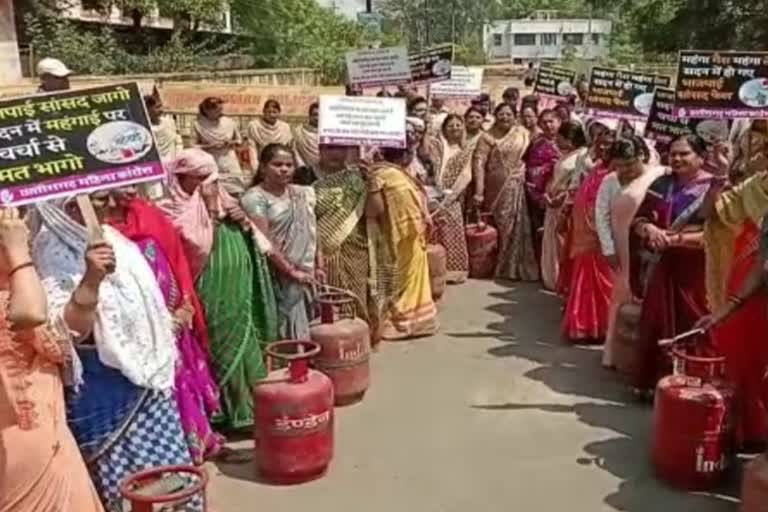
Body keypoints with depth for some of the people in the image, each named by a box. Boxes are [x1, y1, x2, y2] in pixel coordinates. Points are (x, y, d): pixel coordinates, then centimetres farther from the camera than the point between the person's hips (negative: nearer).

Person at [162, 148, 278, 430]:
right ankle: (222, 414, 14)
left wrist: (245, 223, -4)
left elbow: (254, 246, 15)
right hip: (212, 300, -7)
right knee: (221, 355, -1)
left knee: (244, 350, 15)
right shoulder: (177, 212, -9)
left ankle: (246, 408, 29)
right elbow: (200, 247, -26)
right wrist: (209, 211, -20)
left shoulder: (222, 202, 11)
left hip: (239, 296, 7)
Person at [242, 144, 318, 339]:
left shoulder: (302, 194, 10)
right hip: (276, 277, -6)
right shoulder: (255, 198, -10)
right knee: (284, 333, -1)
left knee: (300, 331, 12)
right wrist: (291, 271, -15)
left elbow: (311, 234, 16)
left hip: (304, 276, 6)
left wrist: (319, 267, 8)